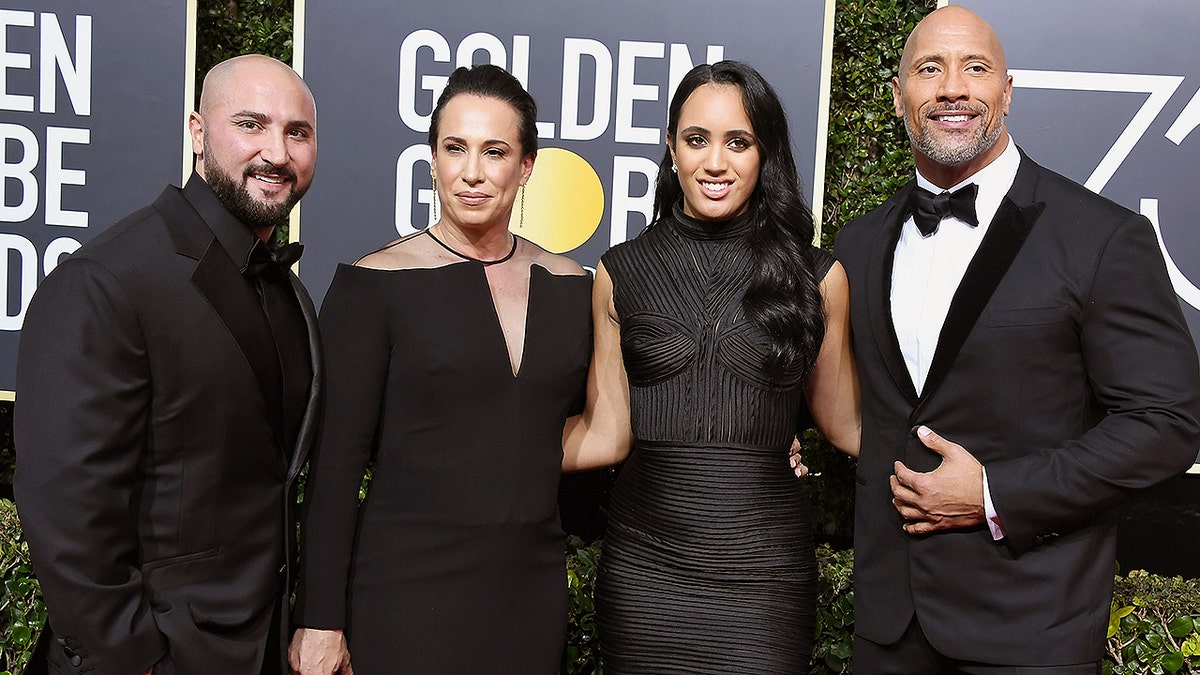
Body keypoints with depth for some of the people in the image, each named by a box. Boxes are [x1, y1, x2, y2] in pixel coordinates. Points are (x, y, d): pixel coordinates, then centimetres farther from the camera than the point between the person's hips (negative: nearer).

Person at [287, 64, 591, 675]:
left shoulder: (571, 288, 4)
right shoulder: (374, 286, -8)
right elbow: (336, 461, -8)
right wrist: (320, 619, -9)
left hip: (533, 590, 4)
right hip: (407, 585, -4)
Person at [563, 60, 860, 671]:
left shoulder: (818, 276, 2)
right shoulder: (621, 273, 3)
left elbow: (845, 424, 10)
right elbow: (605, 434, 4)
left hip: (765, 560, 0)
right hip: (643, 560, 1)